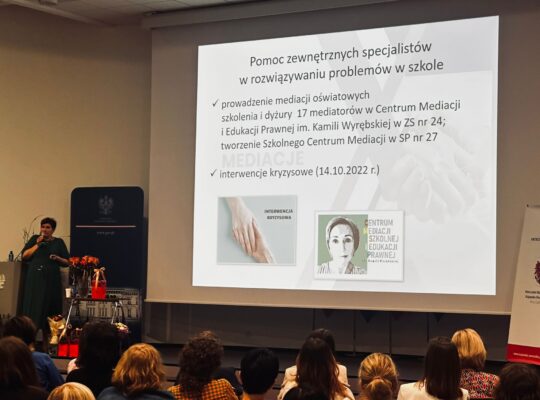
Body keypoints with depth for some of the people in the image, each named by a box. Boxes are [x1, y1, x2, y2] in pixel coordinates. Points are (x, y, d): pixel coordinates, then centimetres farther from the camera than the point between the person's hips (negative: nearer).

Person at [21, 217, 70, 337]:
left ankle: (47, 341, 2)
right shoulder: (34, 239, 14)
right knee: (33, 308, -6)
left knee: (49, 309, -3)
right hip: (34, 280, 0)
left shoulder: (59, 242, 12)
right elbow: (24, 256, 2)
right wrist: (37, 245, -4)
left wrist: (57, 258, -8)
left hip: (51, 281, 0)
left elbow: (67, 262, 10)